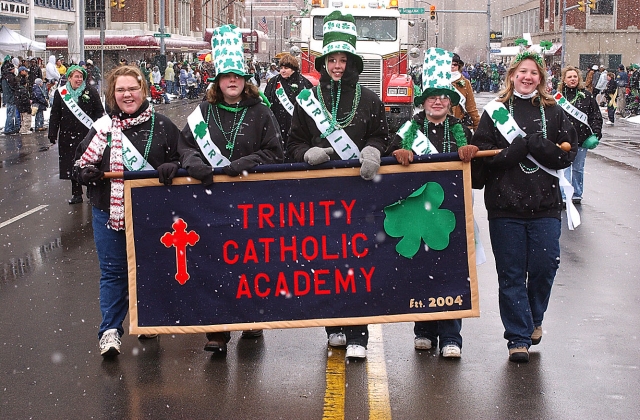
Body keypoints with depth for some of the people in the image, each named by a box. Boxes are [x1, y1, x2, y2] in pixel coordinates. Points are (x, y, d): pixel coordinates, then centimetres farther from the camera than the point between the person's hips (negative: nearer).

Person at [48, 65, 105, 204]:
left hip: (87, 134, -2)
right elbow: (55, 115, 7)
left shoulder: (91, 91, -1)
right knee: (72, 165, 7)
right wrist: (53, 135, 3)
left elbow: (99, 112, 1)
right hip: (68, 135, 2)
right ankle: (76, 194, 16)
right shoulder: (61, 93, 4)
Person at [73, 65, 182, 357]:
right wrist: (86, 173, -12)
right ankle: (110, 330, 6)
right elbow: (80, 162, 10)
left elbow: (183, 158, 5)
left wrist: (172, 167, -17)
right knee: (113, 272, 1)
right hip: (109, 211, 0)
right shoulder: (102, 127, 4)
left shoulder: (161, 126, 1)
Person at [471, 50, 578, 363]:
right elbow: (481, 150, -3)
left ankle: (533, 319, 25)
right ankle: (519, 337, 9)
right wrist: (512, 152, -18)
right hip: (505, 205, -1)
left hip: (545, 204, 1)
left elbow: (568, 152, 2)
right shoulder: (495, 111, 7)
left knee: (545, 264, -3)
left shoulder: (553, 113, 11)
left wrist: (535, 145, -13)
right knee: (511, 272, 1)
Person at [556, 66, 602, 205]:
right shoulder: (559, 95, -1)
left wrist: (596, 133, -4)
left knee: (578, 168, 12)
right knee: (564, 168, -6)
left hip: (582, 140, 2)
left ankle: (577, 194, 24)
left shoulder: (586, 95, 2)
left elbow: (596, 115, 5)